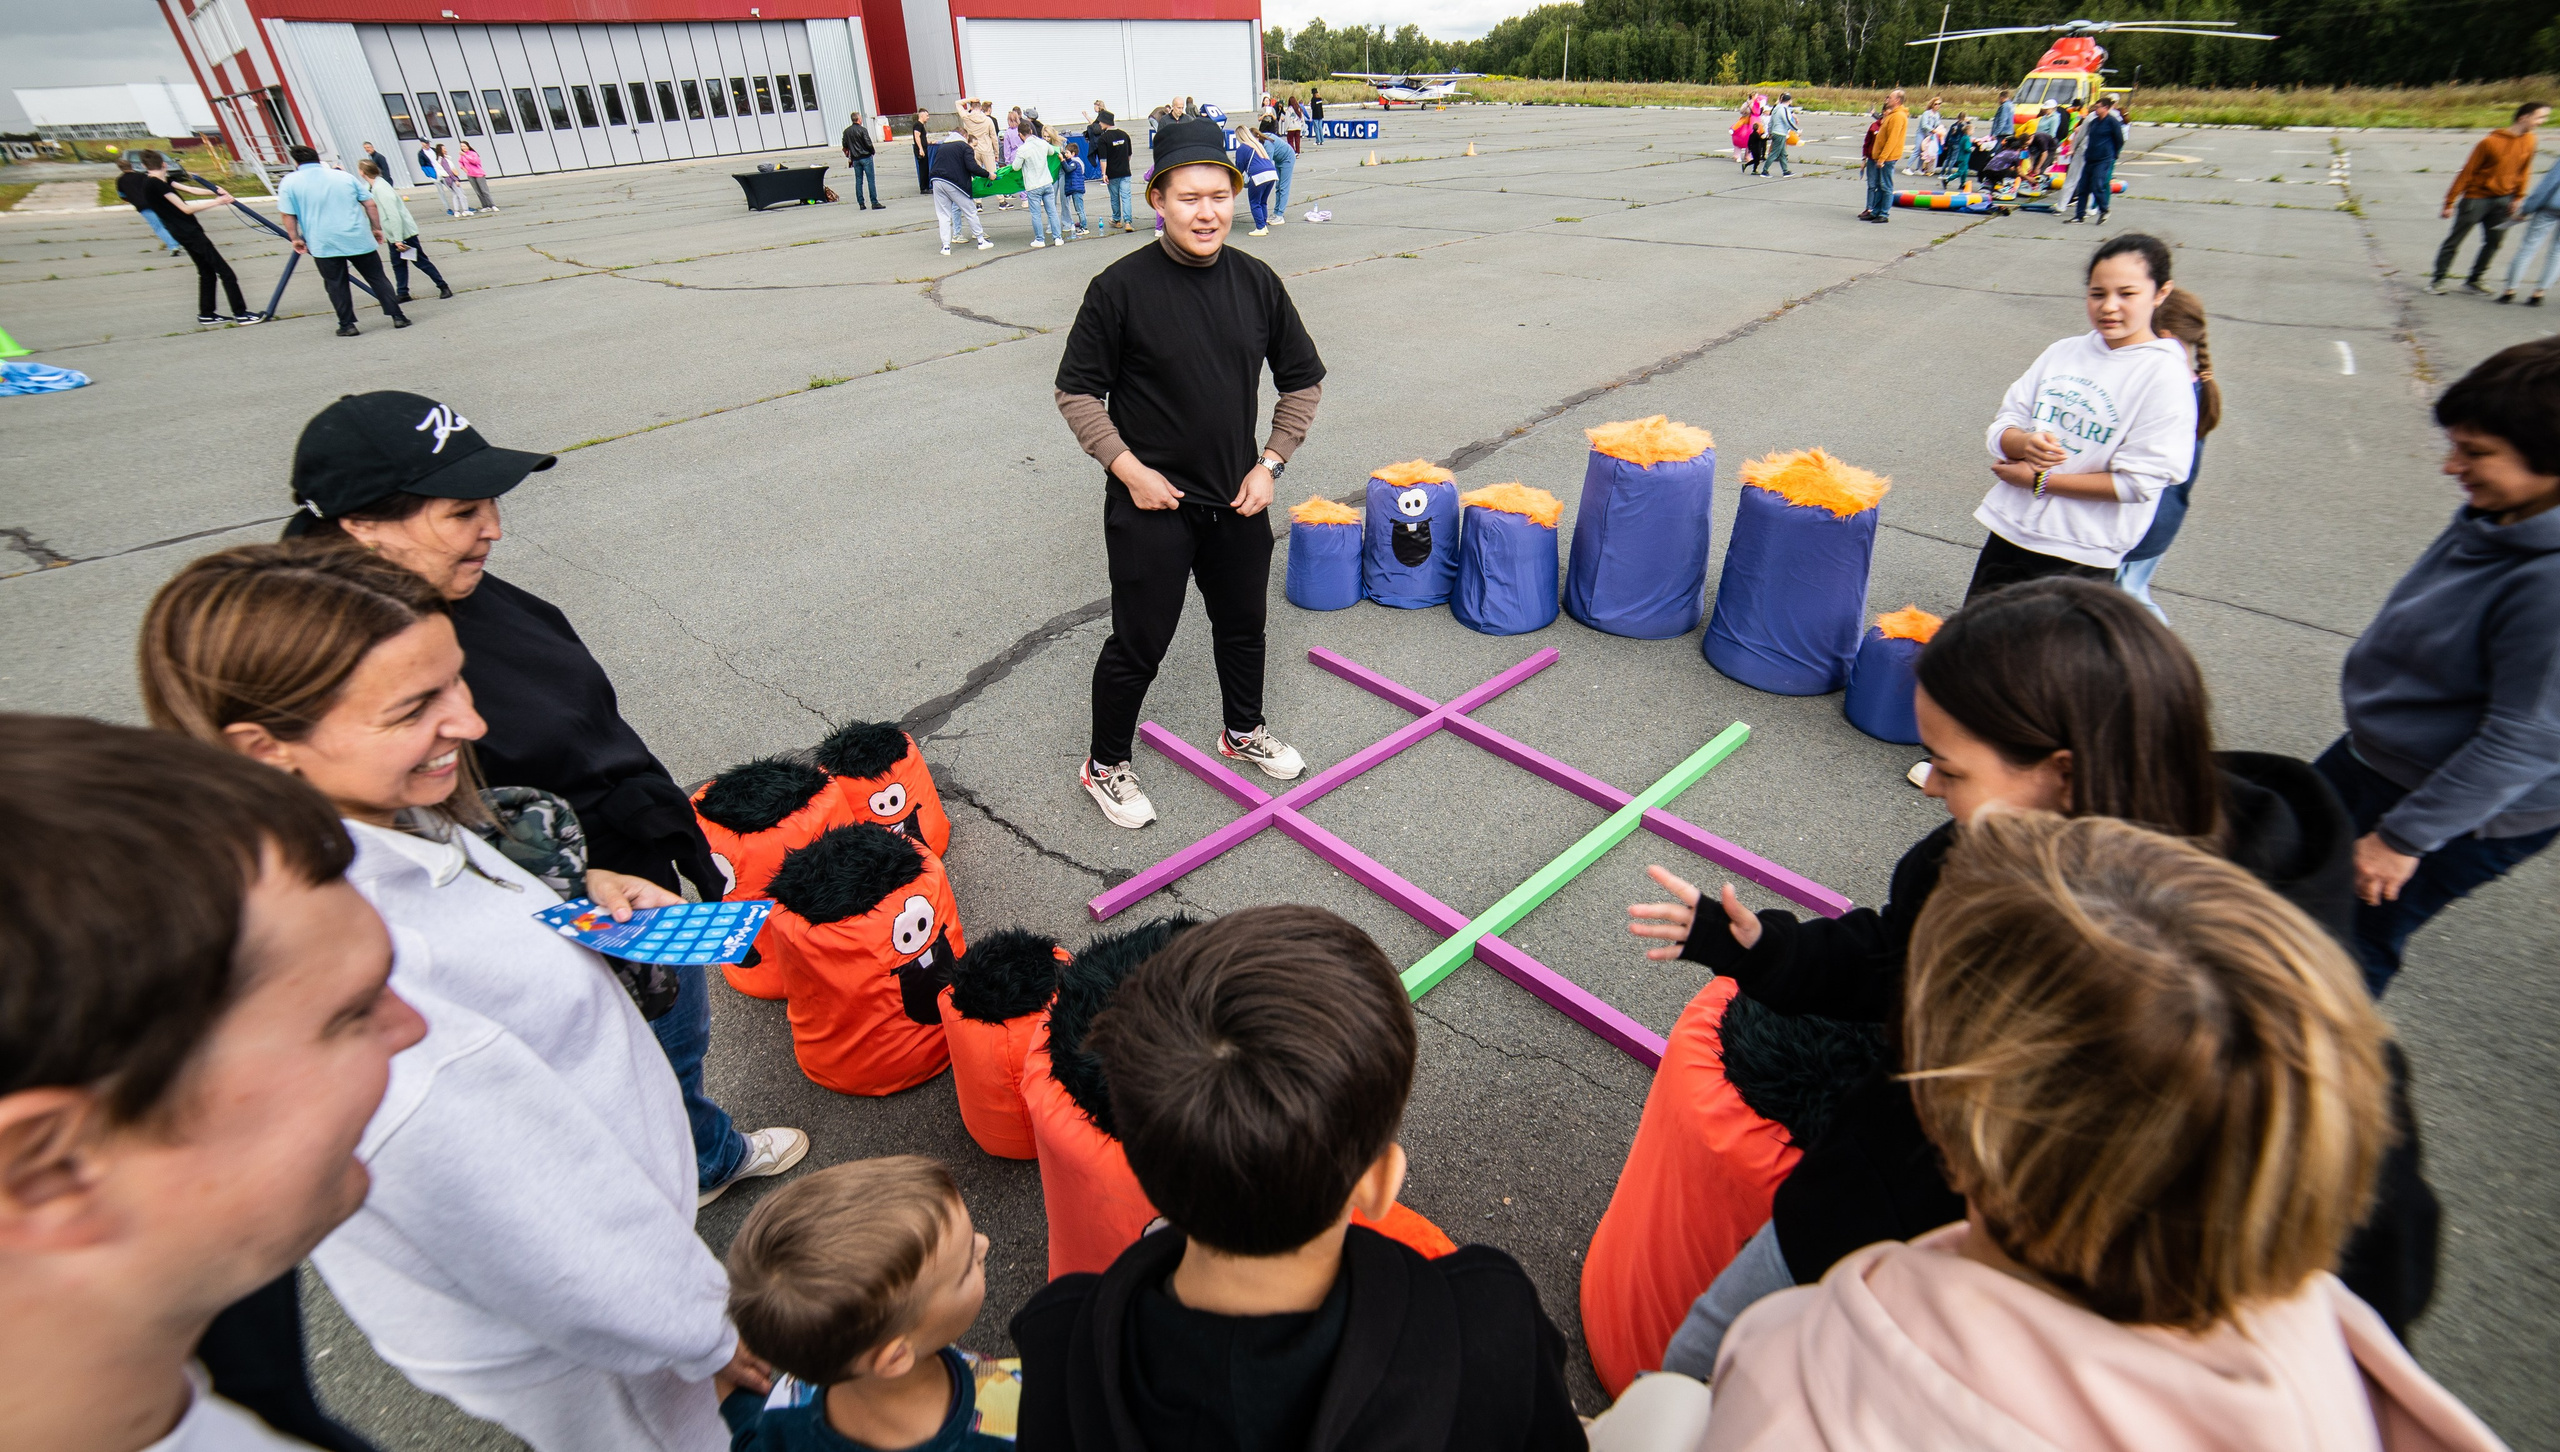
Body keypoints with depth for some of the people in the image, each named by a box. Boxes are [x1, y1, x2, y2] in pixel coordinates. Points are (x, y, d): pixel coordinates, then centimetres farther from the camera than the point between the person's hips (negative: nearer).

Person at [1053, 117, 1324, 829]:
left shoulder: (1257, 282, -1)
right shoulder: (1120, 288, -13)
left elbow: (1303, 380, 9)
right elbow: (1077, 392, -7)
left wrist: (1271, 463, 1)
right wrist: (1129, 468, -15)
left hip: (1237, 499, 5)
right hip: (1151, 504, -4)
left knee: (1243, 623, 20)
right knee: (1139, 642, 3)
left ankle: (1243, 731, 46)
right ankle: (1105, 764, 26)